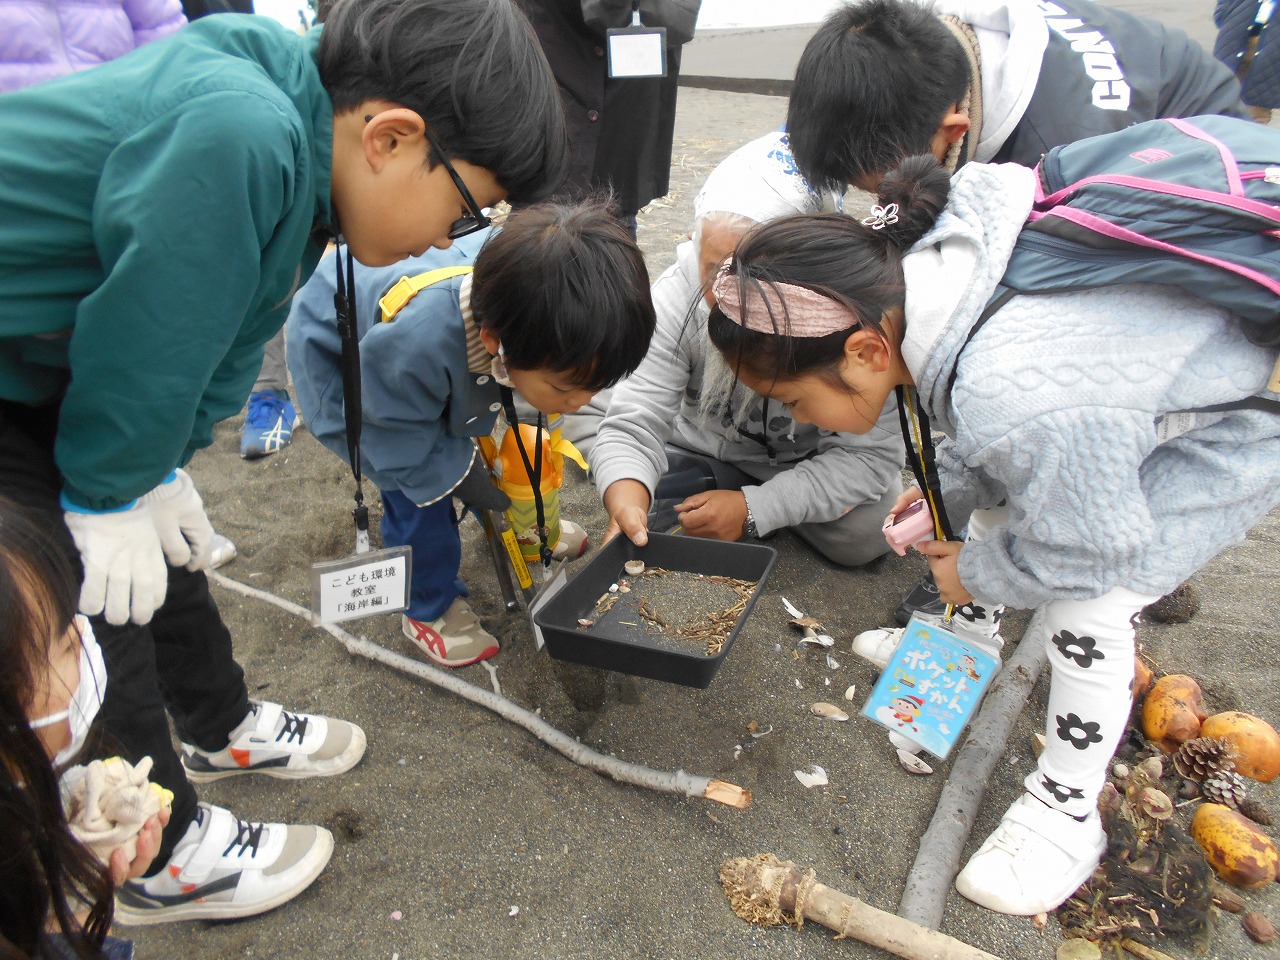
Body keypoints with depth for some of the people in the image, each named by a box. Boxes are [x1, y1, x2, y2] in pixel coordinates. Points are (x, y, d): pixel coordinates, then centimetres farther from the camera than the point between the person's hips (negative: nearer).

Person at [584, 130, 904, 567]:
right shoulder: (674, 300, -27)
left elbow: (869, 454, -26)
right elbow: (633, 426, -29)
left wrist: (754, 508, -37)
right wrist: (626, 501, -53)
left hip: (810, 463, 0)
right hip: (704, 452, 1)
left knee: (869, 529, -25)